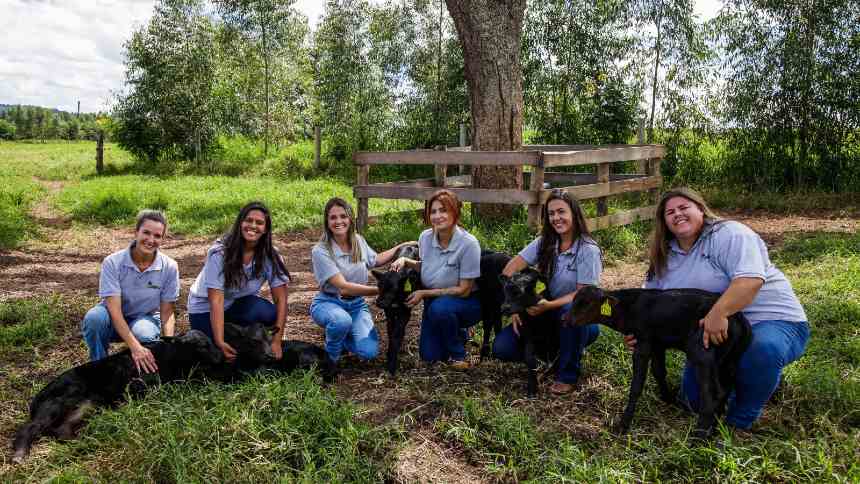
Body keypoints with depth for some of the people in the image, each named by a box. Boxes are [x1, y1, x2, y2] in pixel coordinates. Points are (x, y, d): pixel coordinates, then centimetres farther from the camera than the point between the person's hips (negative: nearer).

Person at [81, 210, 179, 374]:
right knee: (94, 318, -34)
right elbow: (114, 310, -27)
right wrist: (135, 347, -40)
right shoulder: (112, 262, -20)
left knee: (145, 335, -35)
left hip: (146, 318, 1)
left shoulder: (169, 267, -14)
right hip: (114, 321, 0)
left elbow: (167, 313, -9)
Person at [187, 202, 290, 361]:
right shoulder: (220, 252, -23)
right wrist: (220, 342, -37)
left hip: (241, 304, 2)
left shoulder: (270, 256, -15)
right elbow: (216, 300, -28)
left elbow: (281, 298, -18)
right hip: (205, 308, -2)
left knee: (268, 313, -31)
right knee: (226, 355, -21)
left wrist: (277, 341, -27)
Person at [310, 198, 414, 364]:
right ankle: (331, 359, -7)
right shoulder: (320, 251, -18)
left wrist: (402, 247, 14)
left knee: (369, 352, -20)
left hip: (356, 303, 4)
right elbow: (343, 287, -25)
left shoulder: (359, 241, 0)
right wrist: (379, 289, -28)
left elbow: (375, 260, 22)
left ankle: (342, 336, 15)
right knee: (342, 320, -40)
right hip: (328, 302, -4)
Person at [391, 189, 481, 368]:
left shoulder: (468, 243, -24)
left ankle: (458, 353, -9)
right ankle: (456, 332, 27)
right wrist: (405, 261, -8)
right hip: (433, 303, 5)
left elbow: (464, 290, -20)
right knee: (429, 356, -4)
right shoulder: (425, 237, -8)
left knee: (439, 307, -36)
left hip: (467, 302, -5)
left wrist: (423, 293, -19)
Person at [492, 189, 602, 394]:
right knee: (502, 348, -14)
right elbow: (509, 271, -7)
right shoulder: (544, 243, -2)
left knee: (570, 311, -42)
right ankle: (557, 350, 11)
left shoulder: (588, 250, -16)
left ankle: (568, 375, -17)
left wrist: (549, 305, -32)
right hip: (548, 312, 4)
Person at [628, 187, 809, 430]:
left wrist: (718, 313, -43)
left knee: (763, 348, -39)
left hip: (772, 321, -7)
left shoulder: (729, 234, -16)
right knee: (695, 398, 5)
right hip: (711, 333, 7)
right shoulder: (665, 258, 6)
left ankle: (739, 422, -16)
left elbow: (750, 279, -31)